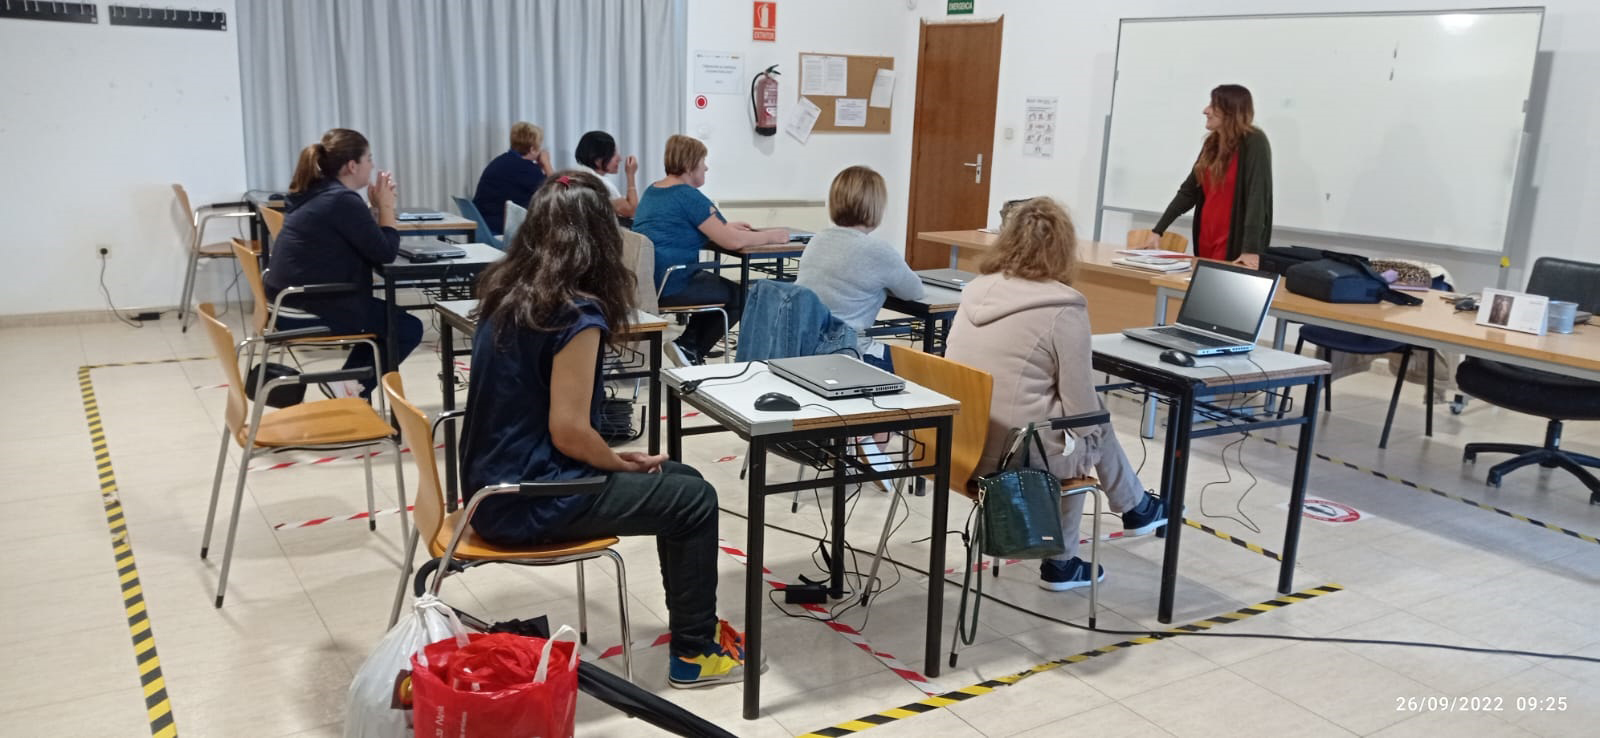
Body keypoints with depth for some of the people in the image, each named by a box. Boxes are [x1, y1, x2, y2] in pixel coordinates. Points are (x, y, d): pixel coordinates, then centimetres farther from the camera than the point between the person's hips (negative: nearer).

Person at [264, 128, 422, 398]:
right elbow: (385, 252, -14)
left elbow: (365, 243, 17)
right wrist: (386, 206, -3)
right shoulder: (343, 200, -18)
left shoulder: (312, 193, 12)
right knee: (409, 328, 6)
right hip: (314, 310, -10)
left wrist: (377, 206, 6)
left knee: (389, 318, 26)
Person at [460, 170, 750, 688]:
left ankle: (694, 622, 31)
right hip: (528, 501, -9)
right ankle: (694, 652, 17)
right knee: (694, 499, 4)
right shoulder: (577, 313, -21)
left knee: (678, 479, 18)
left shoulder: (505, 292, 5)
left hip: (499, 481, 9)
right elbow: (569, 431, -22)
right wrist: (623, 464, -4)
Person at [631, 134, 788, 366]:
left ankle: (688, 345, 19)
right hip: (667, 288, -9)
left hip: (642, 282, 9)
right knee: (740, 295, 8)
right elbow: (733, 242, -17)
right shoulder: (688, 196, -14)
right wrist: (771, 236, -1)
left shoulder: (652, 190, 15)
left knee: (716, 284, 27)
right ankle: (690, 349, 6)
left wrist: (725, 226, 23)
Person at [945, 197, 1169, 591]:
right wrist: (1090, 438, 13)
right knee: (1095, 426, 22)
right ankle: (1134, 507, 46)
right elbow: (1082, 404, -9)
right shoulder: (1063, 309, -16)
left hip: (963, 444, 6)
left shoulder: (976, 291, 3)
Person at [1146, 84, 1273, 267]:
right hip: (1206, 242, 7)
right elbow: (1188, 191, 13)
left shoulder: (1254, 143, -11)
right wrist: (1158, 230, 6)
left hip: (1235, 246, -7)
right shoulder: (1212, 143, 10)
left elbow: (1257, 196, -21)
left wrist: (1251, 249, -31)